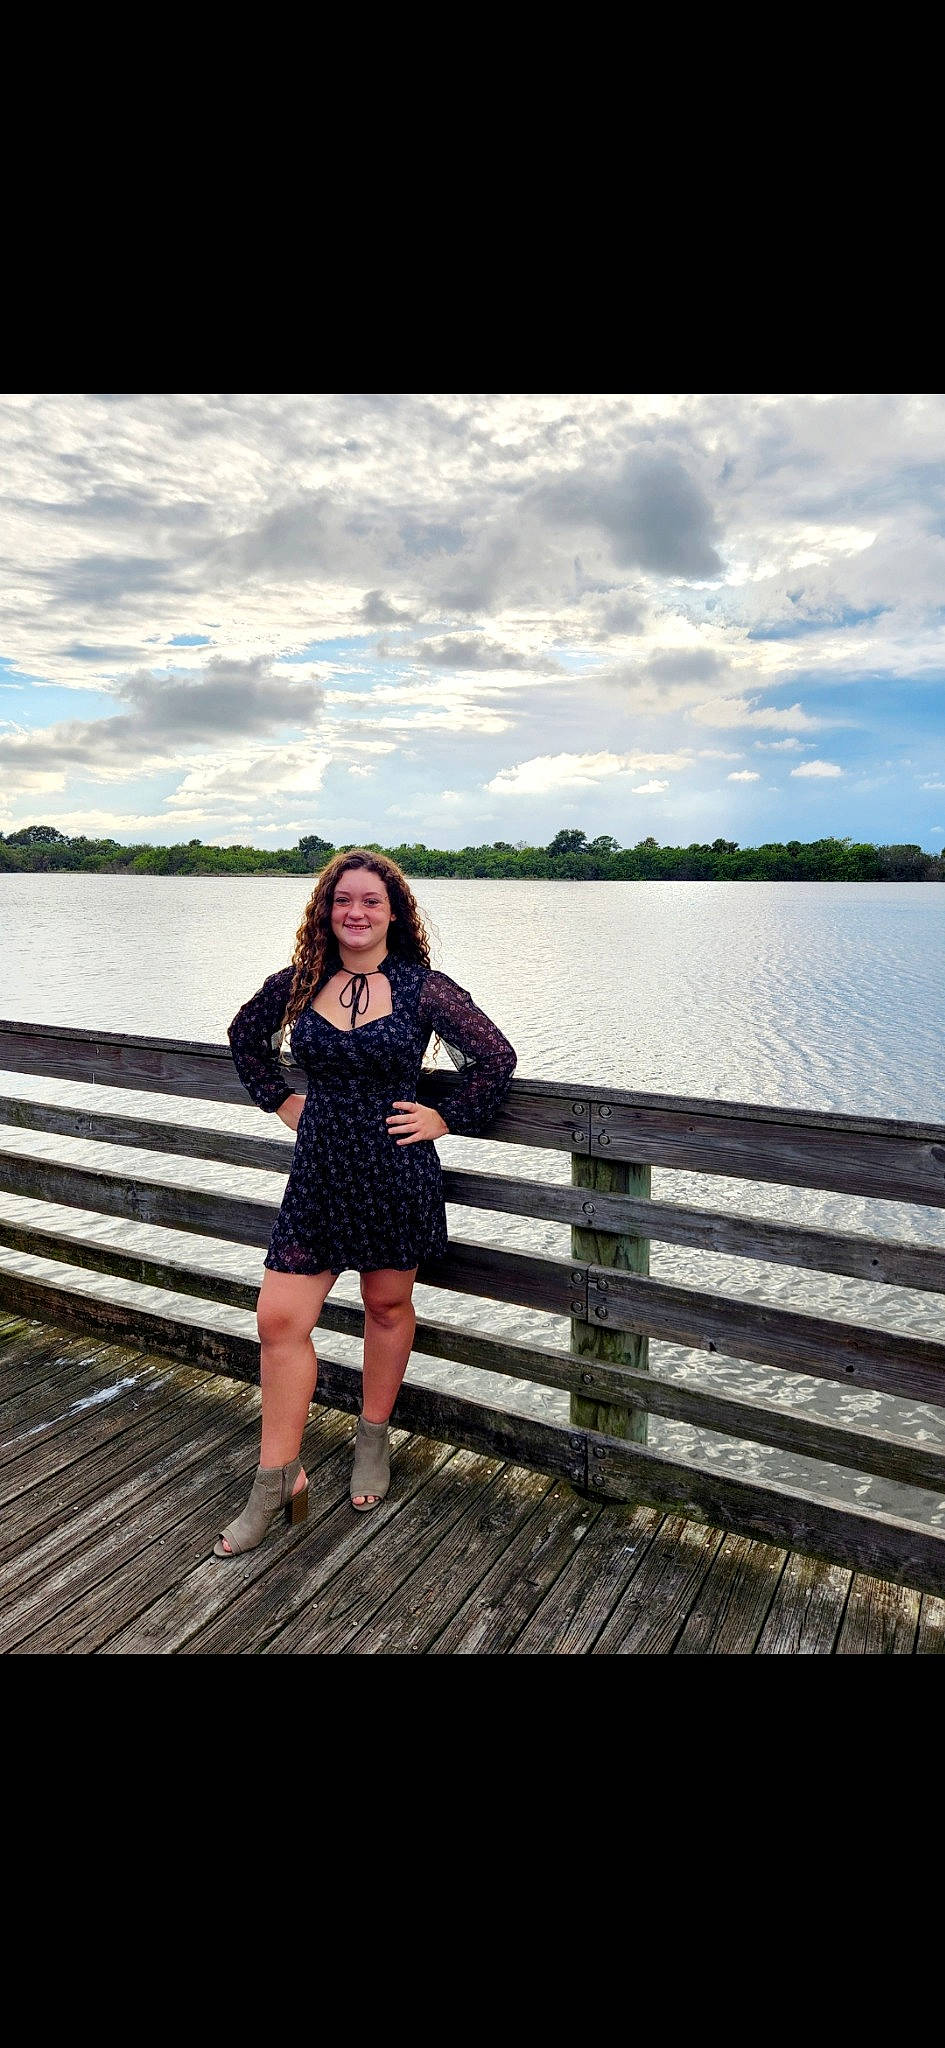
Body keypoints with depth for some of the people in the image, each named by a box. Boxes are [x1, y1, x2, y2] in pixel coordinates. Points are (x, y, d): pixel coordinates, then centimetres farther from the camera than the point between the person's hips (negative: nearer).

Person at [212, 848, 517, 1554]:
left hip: (396, 1175, -2)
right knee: (280, 1319, 0)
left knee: (387, 1306, 15)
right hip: (319, 1174, 3)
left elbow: (496, 1057, -4)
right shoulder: (298, 983, 0)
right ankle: (278, 1480, 18)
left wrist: (448, 1120, -5)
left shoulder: (423, 987, -9)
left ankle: (374, 1442, 40)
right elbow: (245, 1035, 19)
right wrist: (280, 1099, 10)